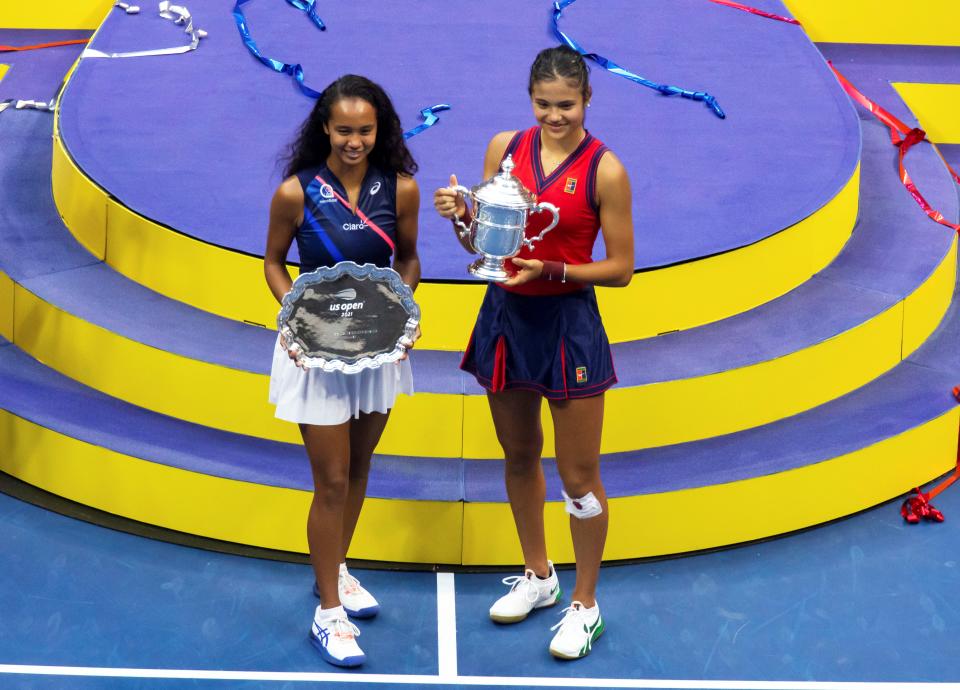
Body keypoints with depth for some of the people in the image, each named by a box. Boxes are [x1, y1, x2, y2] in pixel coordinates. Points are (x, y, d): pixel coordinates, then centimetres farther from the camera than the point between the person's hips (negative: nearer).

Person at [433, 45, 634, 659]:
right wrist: (461, 216, -15)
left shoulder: (604, 170, -12)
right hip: (507, 316, 5)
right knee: (519, 457, 19)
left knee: (578, 476, 3)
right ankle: (538, 576, 39)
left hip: (569, 323, -5)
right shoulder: (505, 148, 0)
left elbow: (620, 269, -10)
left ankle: (586, 605, 19)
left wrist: (550, 270, -22)